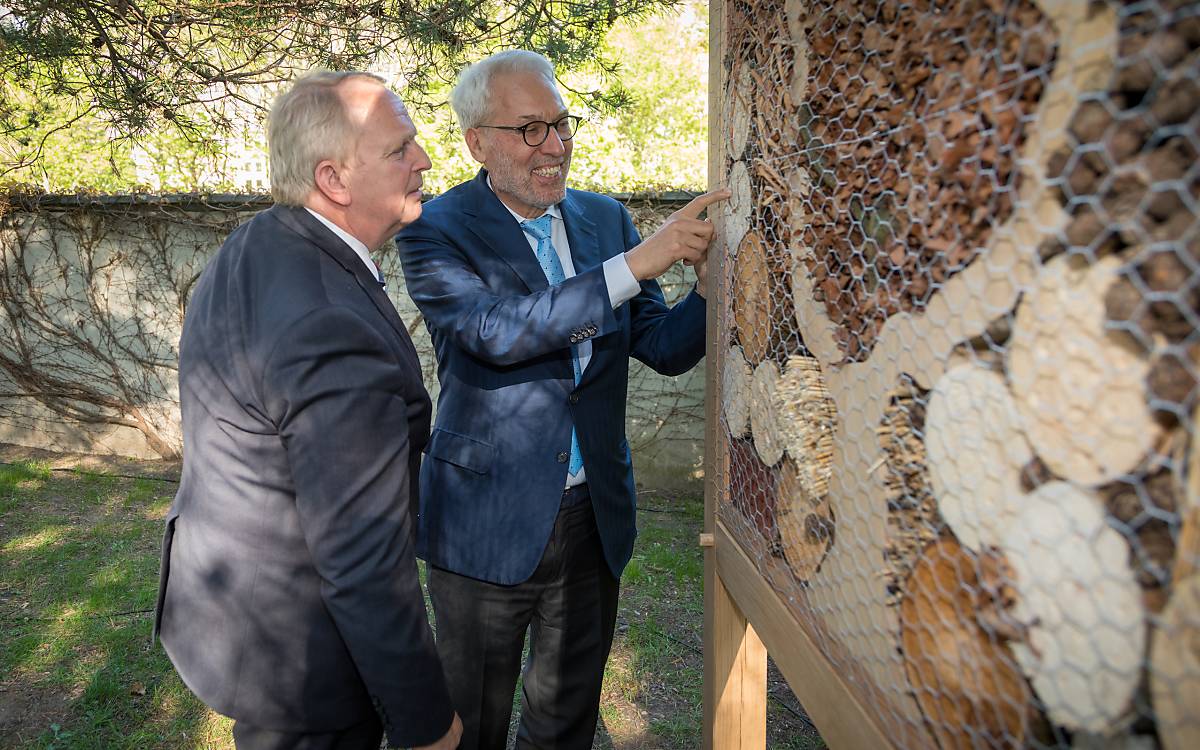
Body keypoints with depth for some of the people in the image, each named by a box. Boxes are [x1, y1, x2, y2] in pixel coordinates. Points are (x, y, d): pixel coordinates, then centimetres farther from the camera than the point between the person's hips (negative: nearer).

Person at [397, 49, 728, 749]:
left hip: (596, 516, 4)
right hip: (488, 525, -4)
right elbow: (494, 333, -28)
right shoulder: (436, 233, -11)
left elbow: (665, 349, 1)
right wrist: (634, 263, -32)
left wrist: (711, 285, -19)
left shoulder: (605, 218, 3)